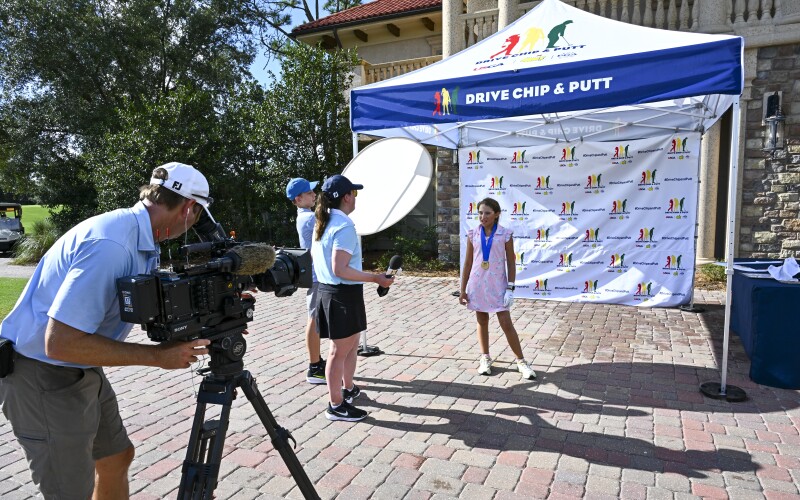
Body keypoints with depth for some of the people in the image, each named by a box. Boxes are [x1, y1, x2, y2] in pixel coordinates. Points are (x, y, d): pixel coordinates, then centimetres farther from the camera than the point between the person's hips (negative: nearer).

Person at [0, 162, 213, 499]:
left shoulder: (142, 240, 0)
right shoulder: (112, 244, -30)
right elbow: (60, 342, -32)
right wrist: (157, 356, -27)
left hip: (82, 372, 9)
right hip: (42, 379, -9)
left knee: (117, 456, 20)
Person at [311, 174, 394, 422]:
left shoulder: (322, 223, 9)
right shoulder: (344, 227, -21)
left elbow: (314, 256, 19)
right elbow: (340, 269, -26)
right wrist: (376, 278, -22)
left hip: (327, 289, 10)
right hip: (344, 294, -10)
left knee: (351, 342, 23)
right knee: (340, 350, 1)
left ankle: (348, 388, 39)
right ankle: (336, 406, 14)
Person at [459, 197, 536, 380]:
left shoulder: (505, 234, -6)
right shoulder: (473, 234, 0)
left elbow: (511, 263, -2)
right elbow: (467, 263, 5)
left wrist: (510, 288, -8)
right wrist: (463, 289, 4)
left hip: (497, 285, -2)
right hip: (478, 284, 3)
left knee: (506, 324, -1)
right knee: (482, 322, 13)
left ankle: (521, 361, 12)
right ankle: (485, 358, 27)